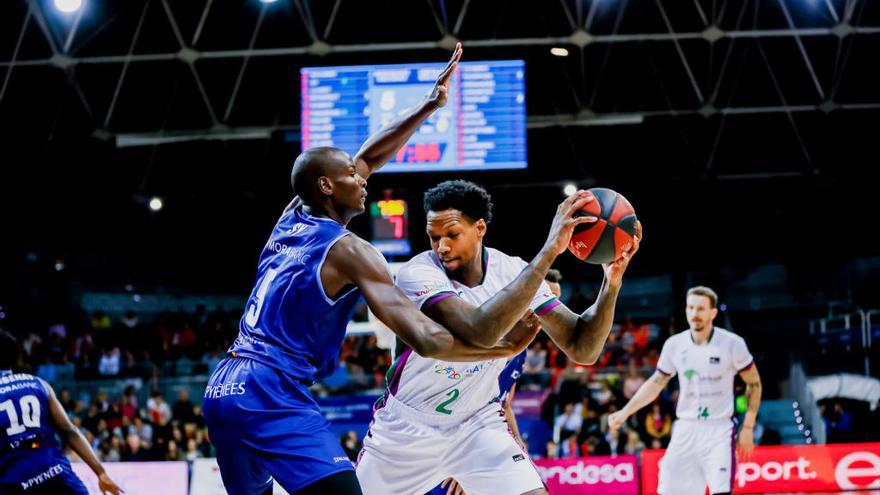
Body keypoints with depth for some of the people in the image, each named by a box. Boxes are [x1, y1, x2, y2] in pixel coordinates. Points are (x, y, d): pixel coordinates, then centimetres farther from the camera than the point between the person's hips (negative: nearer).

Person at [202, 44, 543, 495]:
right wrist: (506, 347, -4)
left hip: (223, 391, 9)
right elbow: (425, 340, -14)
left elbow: (366, 157, 30)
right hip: (272, 396, -9)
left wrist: (430, 105, 31)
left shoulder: (291, 219, 17)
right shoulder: (349, 251, -5)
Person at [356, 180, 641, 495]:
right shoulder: (417, 273, -27)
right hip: (407, 426, -2)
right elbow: (481, 332, -45)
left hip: (478, 423, 2)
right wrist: (548, 251, -48)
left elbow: (582, 350, -13)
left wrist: (612, 283, -31)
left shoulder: (514, 272, -12)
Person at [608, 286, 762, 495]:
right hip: (686, 430, 4)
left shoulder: (732, 343, -8)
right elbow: (656, 382, 14)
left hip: (719, 431, -4)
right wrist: (625, 412, 6)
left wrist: (748, 427, -3)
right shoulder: (674, 344, 1)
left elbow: (754, 383, 2)